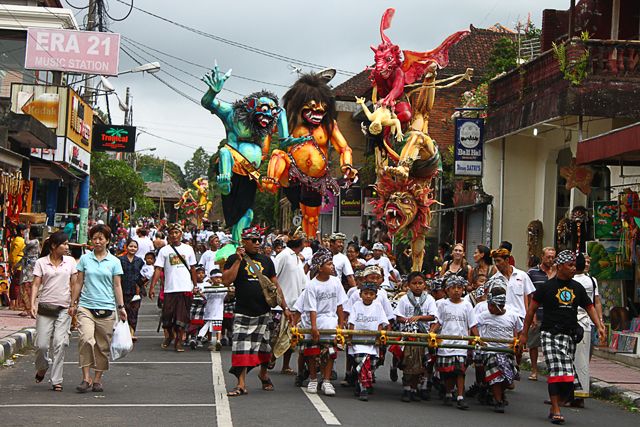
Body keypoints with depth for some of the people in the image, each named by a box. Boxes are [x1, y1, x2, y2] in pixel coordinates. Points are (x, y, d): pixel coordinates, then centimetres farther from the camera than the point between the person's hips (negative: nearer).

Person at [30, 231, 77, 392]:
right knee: (42, 344, -1)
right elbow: (36, 284, 0)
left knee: (60, 343, -9)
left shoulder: (70, 261, 8)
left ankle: (56, 381, -3)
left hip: (64, 308, 1)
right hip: (45, 307, -1)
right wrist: (32, 304, -12)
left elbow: (74, 284, 10)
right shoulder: (41, 262, 4)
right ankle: (42, 368, 31)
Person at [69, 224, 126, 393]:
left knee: (103, 346, 4)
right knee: (86, 339, -20)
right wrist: (73, 304, 10)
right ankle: (86, 378, -15)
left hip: (106, 309, 1)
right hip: (86, 306, -1)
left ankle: (97, 379, 16)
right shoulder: (85, 259, 8)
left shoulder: (114, 261, 7)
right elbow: (79, 283, 12)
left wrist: (121, 306, 2)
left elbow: (117, 286, 9)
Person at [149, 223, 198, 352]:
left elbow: (192, 269, 15)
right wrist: (152, 287, -7)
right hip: (169, 288, -1)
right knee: (167, 315, 2)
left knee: (182, 316, -2)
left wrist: (195, 285, 13)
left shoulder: (188, 249, 9)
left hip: (185, 288, 1)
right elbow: (158, 269, 0)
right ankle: (169, 335, 28)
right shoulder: (164, 250, 4)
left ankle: (179, 341, 8)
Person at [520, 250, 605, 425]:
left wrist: (599, 326, 0)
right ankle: (556, 411, -10)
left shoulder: (577, 288, 11)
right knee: (556, 371, -13)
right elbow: (532, 308, 3)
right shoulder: (547, 286, -1)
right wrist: (524, 333, 3)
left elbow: (589, 307, 16)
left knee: (568, 375, 2)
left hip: (570, 335, 4)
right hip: (550, 334, -4)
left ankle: (556, 405, 17)